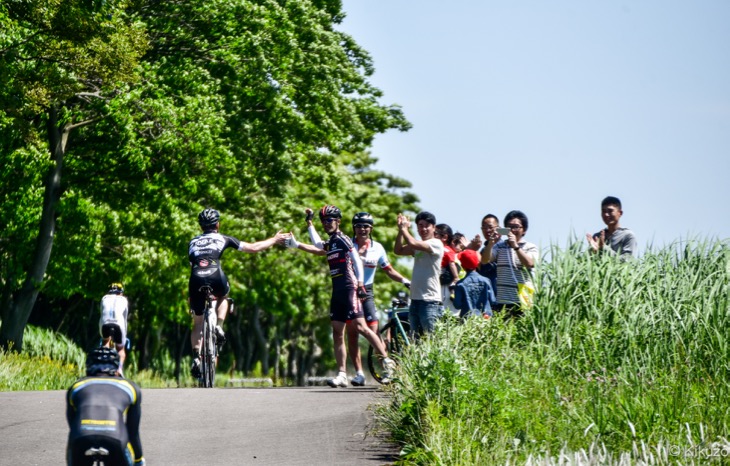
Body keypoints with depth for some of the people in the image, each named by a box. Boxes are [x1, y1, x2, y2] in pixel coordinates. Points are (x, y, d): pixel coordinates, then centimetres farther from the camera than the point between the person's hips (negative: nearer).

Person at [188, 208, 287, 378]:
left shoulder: (192, 242, 28)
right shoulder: (223, 239, 21)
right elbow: (253, 248, 23)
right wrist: (274, 240, 37)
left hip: (196, 281, 2)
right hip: (216, 279, -2)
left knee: (197, 324, 16)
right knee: (223, 297, 35)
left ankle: (196, 357, -1)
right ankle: (219, 327, 12)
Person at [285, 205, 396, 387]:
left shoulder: (343, 239, -4)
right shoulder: (330, 243, 19)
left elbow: (357, 261, -11)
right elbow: (316, 246, 38)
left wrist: (360, 285, -19)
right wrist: (309, 222, 41)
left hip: (349, 289, -9)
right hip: (337, 291, 9)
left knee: (360, 327, -16)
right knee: (337, 333, 3)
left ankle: (387, 361, -11)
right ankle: (342, 374, 1)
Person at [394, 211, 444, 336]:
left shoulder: (436, 244, -8)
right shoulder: (418, 246, 17)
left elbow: (412, 243, -20)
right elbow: (398, 250, 9)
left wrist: (404, 229, -4)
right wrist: (401, 230, 0)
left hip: (430, 301, -8)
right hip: (415, 299, 8)